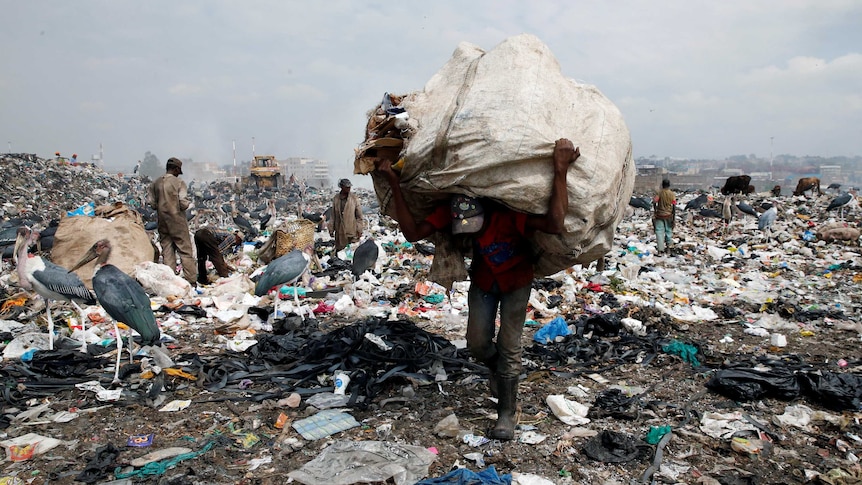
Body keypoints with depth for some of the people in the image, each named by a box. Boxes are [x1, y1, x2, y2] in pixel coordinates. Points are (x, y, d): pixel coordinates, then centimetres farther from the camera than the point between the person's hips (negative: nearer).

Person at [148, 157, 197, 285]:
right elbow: (184, 203, -16)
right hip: (177, 220, -4)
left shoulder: (155, 183, 4)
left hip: (162, 221, 4)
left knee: (167, 251, 10)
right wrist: (188, 203, 5)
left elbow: (152, 203, 5)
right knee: (185, 251, 1)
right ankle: (191, 279, 1)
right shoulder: (179, 183, -11)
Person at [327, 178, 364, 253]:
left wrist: (359, 230, -5)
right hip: (339, 230, 3)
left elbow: (359, 215, -3)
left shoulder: (354, 198, -6)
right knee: (339, 249, 10)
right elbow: (333, 215, 9)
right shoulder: (336, 198, 2)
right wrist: (331, 228, 8)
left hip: (352, 229, -2)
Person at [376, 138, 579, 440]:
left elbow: (555, 225, -56)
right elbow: (412, 232, -30)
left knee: (508, 346, -4)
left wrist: (560, 170, -62)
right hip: (483, 281, 4)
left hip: (517, 282, -3)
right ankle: (497, 369, 38)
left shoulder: (509, 214, -40)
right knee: (477, 343, 2)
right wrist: (394, 184, -36)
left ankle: (507, 414, 12)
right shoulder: (453, 211, -26)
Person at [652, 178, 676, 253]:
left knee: (659, 231, -1)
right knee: (669, 230, 17)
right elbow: (674, 206, -5)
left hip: (659, 215, -2)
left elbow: (654, 202, -18)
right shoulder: (672, 194, -2)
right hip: (668, 215, 2)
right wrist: (674, 217, 0)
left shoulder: (659, 193, -6)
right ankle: (669, 245, 27)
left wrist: (655, 210, 0)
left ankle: (660, 249, -6)